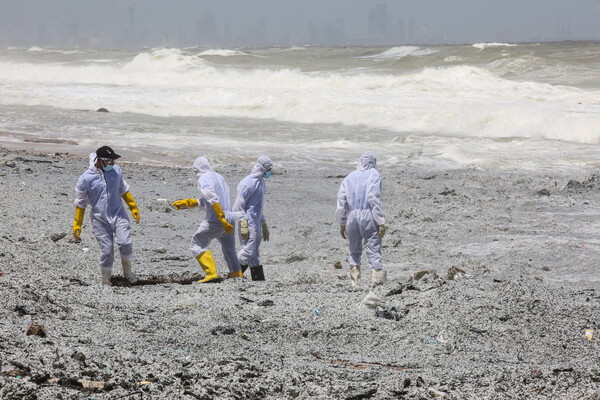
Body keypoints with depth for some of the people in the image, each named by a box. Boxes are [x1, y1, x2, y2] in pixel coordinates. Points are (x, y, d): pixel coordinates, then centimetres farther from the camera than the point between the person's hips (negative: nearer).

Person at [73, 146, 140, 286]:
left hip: (118, 215, 2)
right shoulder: (86, 178, -10)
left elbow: (123, 190, 19)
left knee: (125, 244, -18)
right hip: (100, 220, -2)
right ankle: (106, 281, 16)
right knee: (107, 251, -5)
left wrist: (133, 207, 21)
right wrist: (77, 225, 1)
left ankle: (127, 271, 8)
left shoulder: (116, 170, 2)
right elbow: (80, 203, 0)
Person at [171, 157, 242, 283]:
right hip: (230, 218, 8)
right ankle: (237, 274, 25)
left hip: (214, 220, -8)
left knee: (197, 245, 1)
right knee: (229, 249, 22)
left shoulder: (204, 179, -6)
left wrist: (222, 219, -25)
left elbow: (213, 200, -20)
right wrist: (184, 203, 28)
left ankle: (211, 274, -11)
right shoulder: (219, 177, 20)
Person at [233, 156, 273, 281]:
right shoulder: (249, 183, -13)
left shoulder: (260, 182, 17)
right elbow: (238, 205, -16)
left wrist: (264, 225, 27)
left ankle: (259, 280, 12)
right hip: (249, 224, -10)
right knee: (248, 252, -14)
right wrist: (243, 225, -21)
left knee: (254, 255, 11)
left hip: (256, 224, 10)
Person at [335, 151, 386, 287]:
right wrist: (381, 222, -11)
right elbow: (374, 199, -11)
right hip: (368, 217, -4)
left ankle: (354, 279, 10)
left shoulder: (349, 177, 14)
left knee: (354, 250, 17)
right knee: (374, 250, -4)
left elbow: (341, 201, 10)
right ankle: (377, 280, -12)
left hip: (352, 217, 4)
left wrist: (342, 224, 16)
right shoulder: (374, 175, 1)